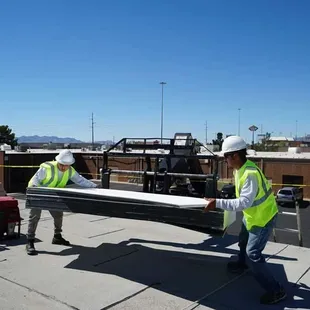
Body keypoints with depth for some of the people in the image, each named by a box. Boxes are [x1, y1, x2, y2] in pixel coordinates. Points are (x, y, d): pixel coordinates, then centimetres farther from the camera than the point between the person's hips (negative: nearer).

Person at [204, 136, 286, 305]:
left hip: (263, 217, -10)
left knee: (253, 253, -9)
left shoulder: (250, 174, -34)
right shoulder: (240, 168, -4)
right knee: (243, 241, 28)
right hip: (253, 213, 10)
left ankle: (276, 290, 4)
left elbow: (244, 202, -39)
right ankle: (241, 265, 57)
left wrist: (218, 203, -42)